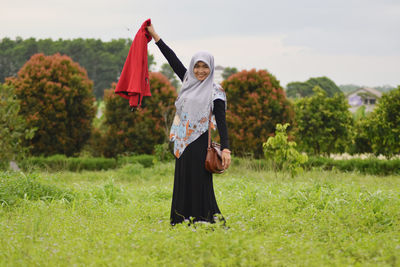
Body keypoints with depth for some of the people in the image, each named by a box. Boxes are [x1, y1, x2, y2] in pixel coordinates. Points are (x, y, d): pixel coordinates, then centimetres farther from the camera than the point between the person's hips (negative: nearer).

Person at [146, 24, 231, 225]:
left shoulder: (215, 92, -4)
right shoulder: (188, 81, 13)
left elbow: (221, 121, -9)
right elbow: (173, 59, 16)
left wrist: (225, 149, -19)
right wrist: (154, 36, 17)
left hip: (198, 142, -6)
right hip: (182, 141, 6)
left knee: (198, 182, -7)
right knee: (182, 181, 8)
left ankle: (201, 220, -3)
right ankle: (182, 219, 13)